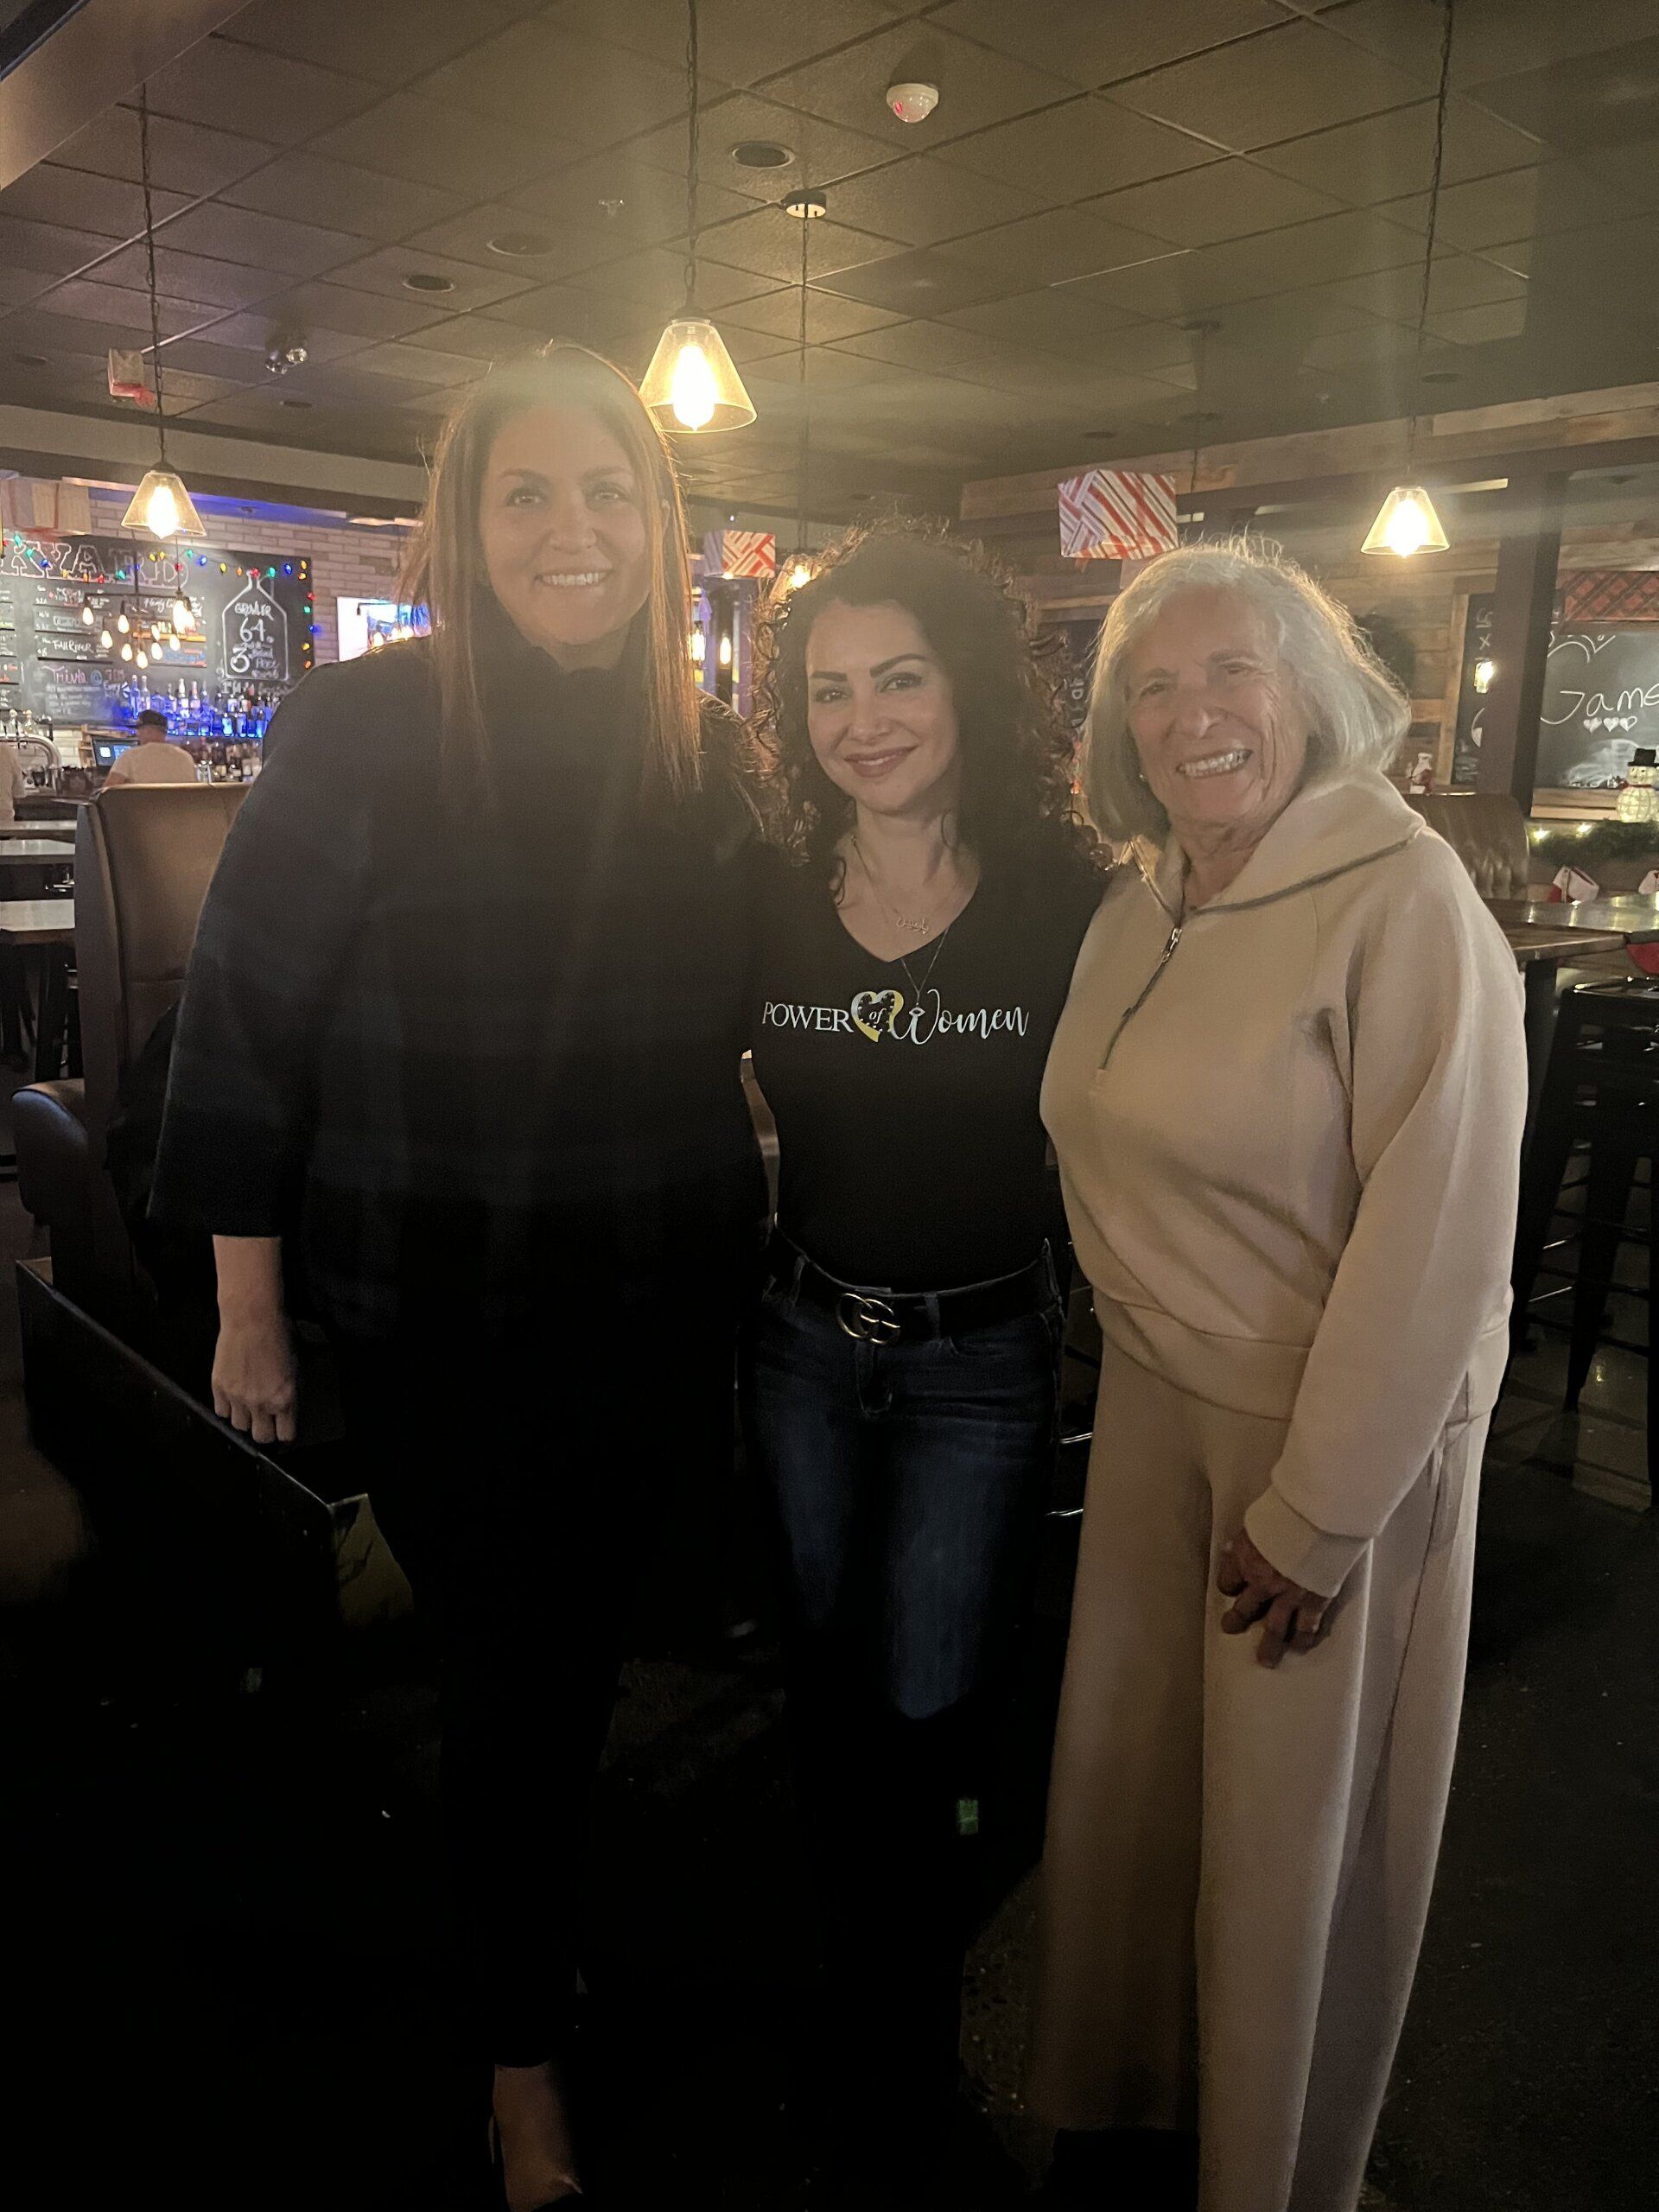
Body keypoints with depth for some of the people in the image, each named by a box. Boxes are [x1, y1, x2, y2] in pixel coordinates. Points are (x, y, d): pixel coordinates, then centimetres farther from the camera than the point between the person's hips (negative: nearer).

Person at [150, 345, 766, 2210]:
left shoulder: (704, 748, 1)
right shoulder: (362, 733, -12)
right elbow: (241, 1020, -9)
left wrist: (734, 1244, 8)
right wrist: (248, 1310, -6)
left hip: (653, 1308, 4)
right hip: (444, 1328, -4)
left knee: (585, 1650, 21)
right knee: (507, 1679, 10)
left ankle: (531, 1899, 51)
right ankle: (523, 2054, 35)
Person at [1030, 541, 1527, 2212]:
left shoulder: (1405, 903, -17)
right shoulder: (1136, 910, 5)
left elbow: (1439, 1235, -20)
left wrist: (1318, 1512, -16)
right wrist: (1135, 1347, 7)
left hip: (1341, 1431, -6)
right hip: (1156, 1401, 6)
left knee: (1294, 1825, 12)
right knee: (1125, 1773, 16)